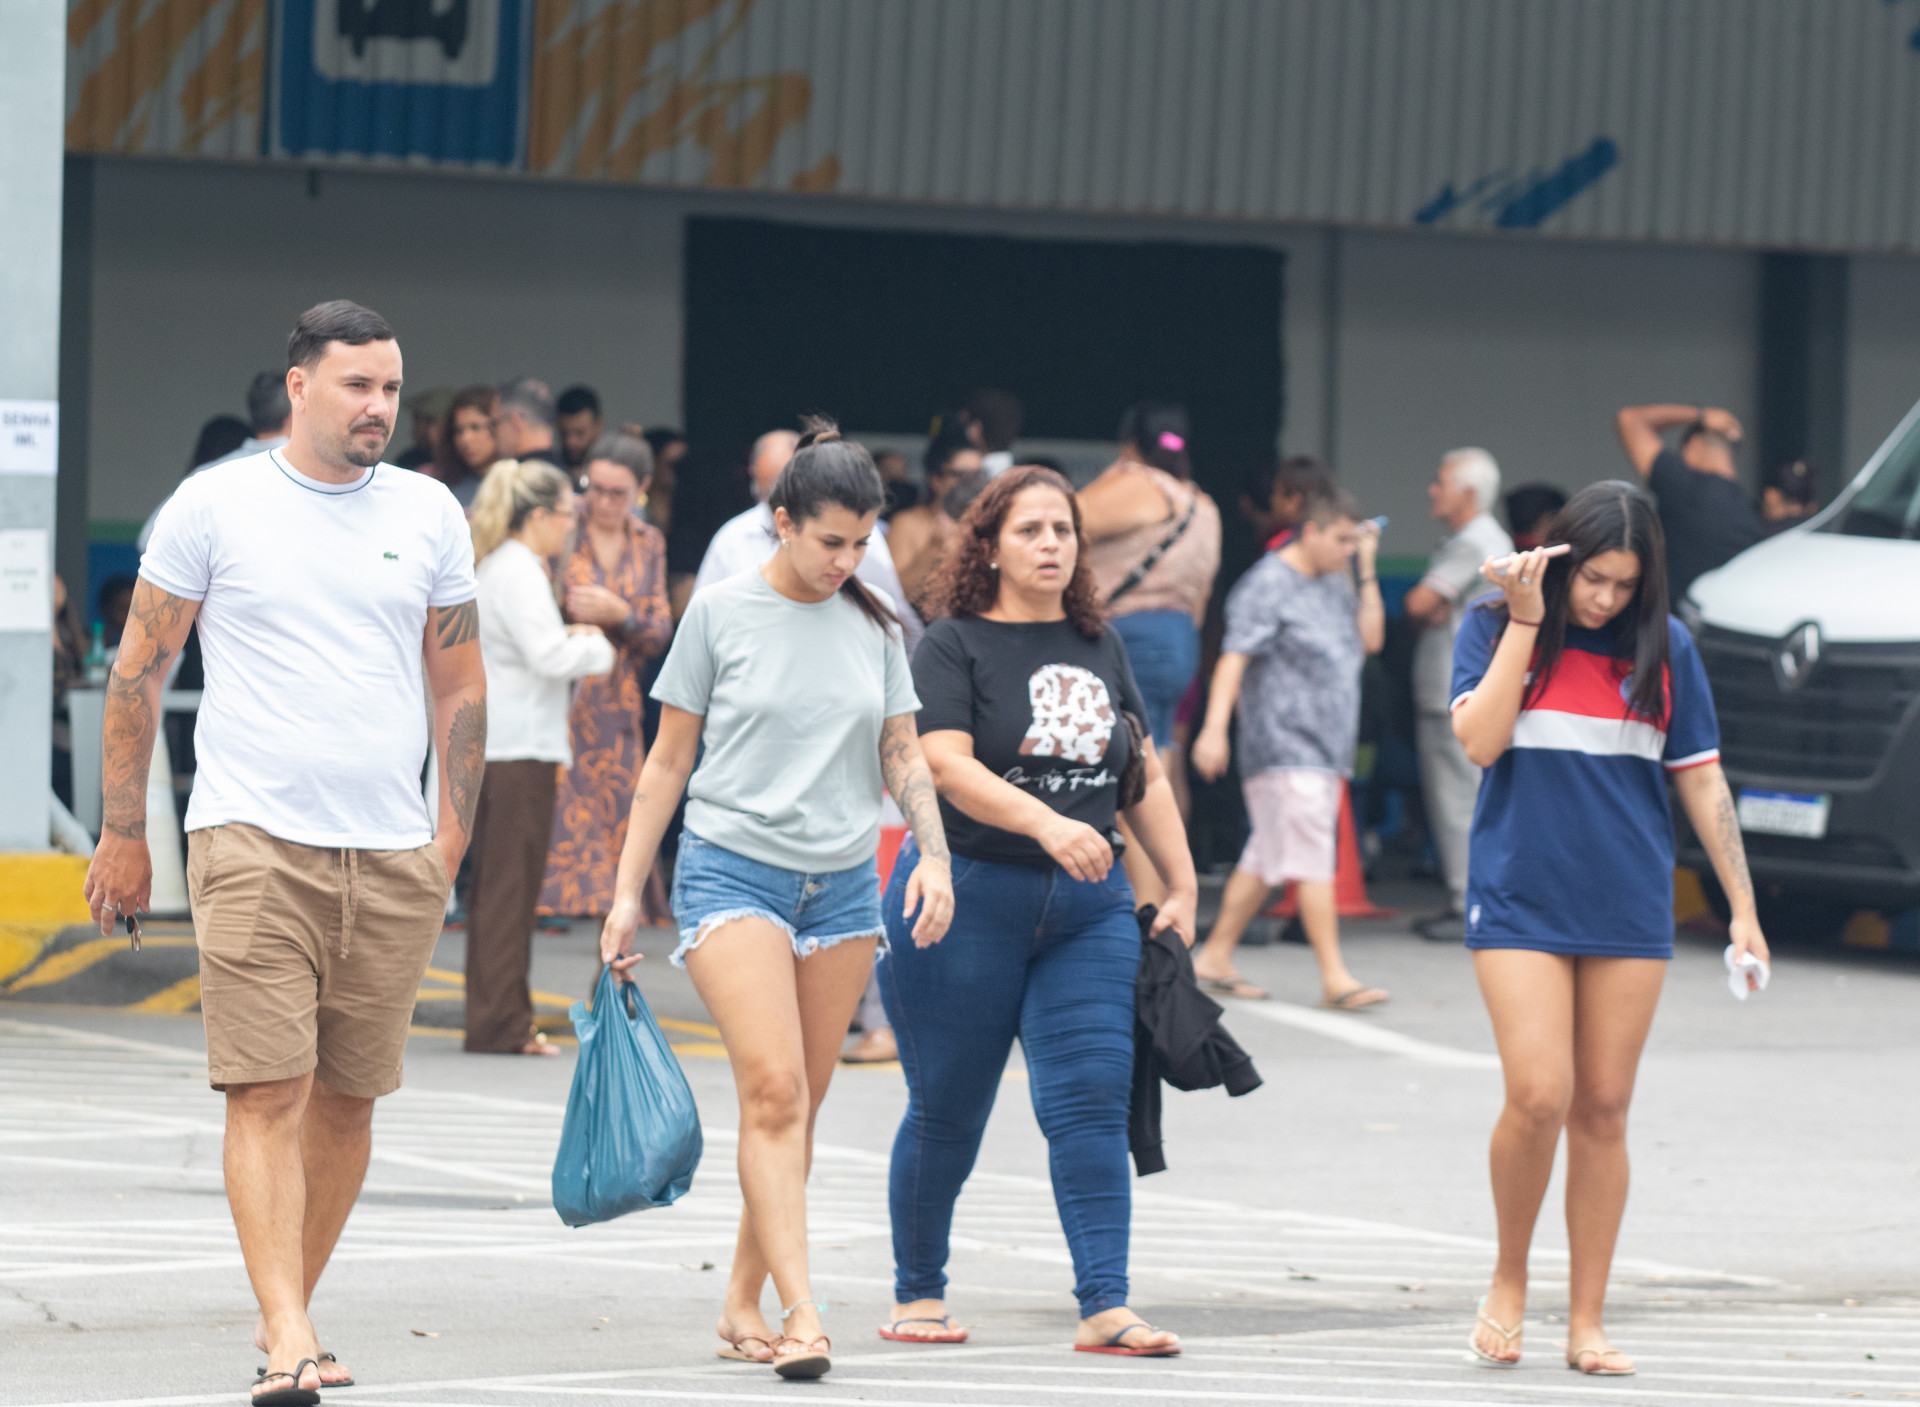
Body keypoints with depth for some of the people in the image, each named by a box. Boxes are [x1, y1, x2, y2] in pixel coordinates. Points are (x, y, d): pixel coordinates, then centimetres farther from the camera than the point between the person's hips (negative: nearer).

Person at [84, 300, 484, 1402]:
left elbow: (461, 686, 17)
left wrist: (453, 835, 10)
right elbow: (140, 671, 6)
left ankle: (288, 1310, 21)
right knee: (269, 1093, -12)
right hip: (255, 842, -4)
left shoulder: (430, 515, 10)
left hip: (393, 856, 4)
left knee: (347, 1097, 7)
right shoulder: (216, 505, 1)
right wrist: (124, 833, 4)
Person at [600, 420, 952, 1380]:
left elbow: (902, 754, 14)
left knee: (799, 1105, 6)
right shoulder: (721, 613, -1)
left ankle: (743, 1301, 19)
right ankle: (800, 1314, -22)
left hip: (843, 885, 4)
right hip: (733, 872, -4)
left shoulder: (872, 625, 9)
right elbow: (669, 760, 4)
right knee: (773, 1090, -17)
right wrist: (627, 891, 2)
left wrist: (932, 852, -3)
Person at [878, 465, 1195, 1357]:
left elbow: (1144, 772, 18)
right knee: (948, 1111, 5)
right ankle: (917, 1293, 22)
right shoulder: (953, 645, -4)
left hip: (1088, 909, 4)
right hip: (967, 901, -4)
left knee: (1091, 1100, -8)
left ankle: (1105, 1308, -12)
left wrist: (1182, 887, 14)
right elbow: (949, 766, -18)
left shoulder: (1099, 647, 13)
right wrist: (1046, 823, -31)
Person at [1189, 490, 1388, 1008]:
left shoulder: (1335, 582, 16)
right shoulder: (1267, 585, -10)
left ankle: (1215, 957, 18)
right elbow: (1234, 657, -17)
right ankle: (1335, 978, -13)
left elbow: (1370, 639, 12)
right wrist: (1214, 727, -27)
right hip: (1283, 746, -9)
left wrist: (1367, 569, 6)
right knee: (1313, 860, -11)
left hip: (1325, 747, 9)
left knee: (1267, 858, 11)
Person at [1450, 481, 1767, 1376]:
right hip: (1520, 899, -2)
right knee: (1538, 1097, -14)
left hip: (1630, 910, 2)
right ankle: (1508, 1280, 10)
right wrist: (1526, 622, -13)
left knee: (1602, 1111, 3)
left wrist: (1743, 909, 6)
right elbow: (1479, 740, -13)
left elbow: (1700, 778, 9)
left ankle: (1587, 1323, 10)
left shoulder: (1664, 646, 5)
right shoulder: (1493, 627, 1)